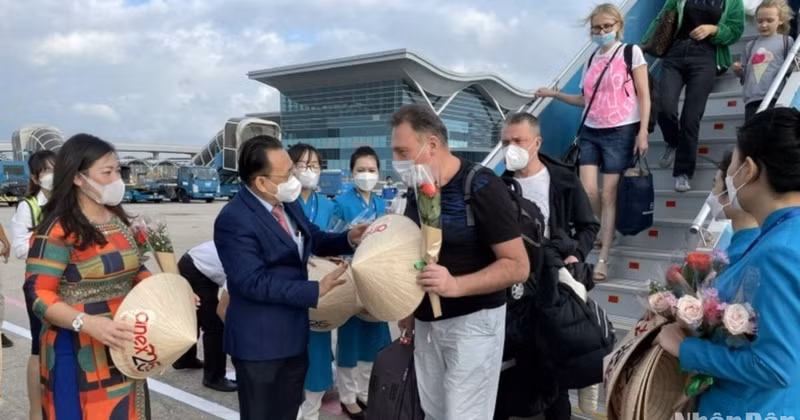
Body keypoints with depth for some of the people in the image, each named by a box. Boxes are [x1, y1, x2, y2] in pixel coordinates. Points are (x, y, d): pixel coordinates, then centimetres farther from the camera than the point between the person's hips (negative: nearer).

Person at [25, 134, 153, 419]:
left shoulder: (118, 221, 8)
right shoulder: (58, 230, -15)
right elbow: (39, 295, -19)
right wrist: (87, 323, -34)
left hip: (122, 348, 7)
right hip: (79, 353, -7)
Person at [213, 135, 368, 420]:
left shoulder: (288, 203, 3)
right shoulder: (234, 219, -23)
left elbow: (314, 239, 15)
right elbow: (254, 283, -26)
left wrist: (349, 239, -5)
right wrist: (315, 290, -27)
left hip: (293, 334, 8)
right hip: (259, 342, -7)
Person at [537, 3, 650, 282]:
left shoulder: (631, 52, -1)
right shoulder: (591, 61, 13)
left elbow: (644, 95, -4)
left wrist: (643, 132, -12)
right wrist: (554, 94, 11)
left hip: (621, 132, -4)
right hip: (591, 133, 4)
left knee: (608, 194, -4)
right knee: (587, 191, -7)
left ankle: (603, 259, 3)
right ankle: (604, 233, 22)